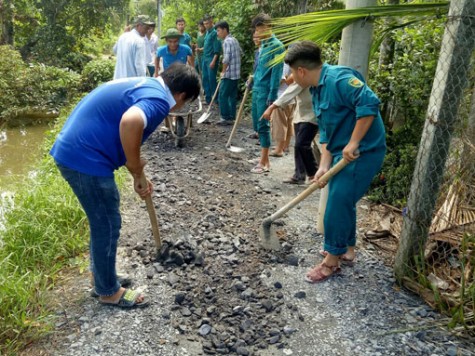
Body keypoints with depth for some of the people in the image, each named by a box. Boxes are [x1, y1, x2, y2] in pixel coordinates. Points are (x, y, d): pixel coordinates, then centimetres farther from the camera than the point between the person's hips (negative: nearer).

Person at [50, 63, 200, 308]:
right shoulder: (159, 99, -14)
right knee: (107, 225, 6)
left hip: (71, 151, 10)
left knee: (102, 222, 23)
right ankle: (109, 291, 24)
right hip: (85, 159, -10)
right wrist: (136, 169, -21)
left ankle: (102, 277, 39)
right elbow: (130, 122, -37)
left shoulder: (146, 85, 18)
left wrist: (138, 176, 23)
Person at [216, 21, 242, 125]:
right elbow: (240, 53, 22)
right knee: (232, 95, 10)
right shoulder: (234, 40, 14)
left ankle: (226, 118, -1)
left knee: (223, 95, -3)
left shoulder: (227, 41, -14)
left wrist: (223, 71, -9)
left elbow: (226, 59, -21)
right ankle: (231, 117, 14)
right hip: (236, 73, 9)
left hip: (229, 74, -9)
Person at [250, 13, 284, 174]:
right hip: (257, 90, 9)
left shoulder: (276, 46, -12)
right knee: (257, 125, 12)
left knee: (263, 126, -4)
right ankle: (265, 158, 23)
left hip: (266, 91, -9)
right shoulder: (262, 45, 13)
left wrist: (272, 96, -19)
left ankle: (263, 162, 6)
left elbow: (276, 73, -16)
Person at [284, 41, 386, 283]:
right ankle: (347, 248, 39)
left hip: (362, 152, -10)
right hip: (342, 153, 10)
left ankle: (331, 261, 13)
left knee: (338, 204, -4)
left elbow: (370, 104, -30)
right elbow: (326, 132, 9)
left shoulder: (339, 78, -20)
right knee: (342, 201, 20)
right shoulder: (317, 90, 11)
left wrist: (353, 144, -27)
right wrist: (324, 166, -1)